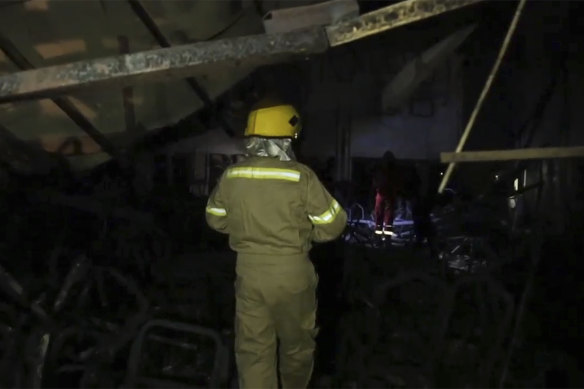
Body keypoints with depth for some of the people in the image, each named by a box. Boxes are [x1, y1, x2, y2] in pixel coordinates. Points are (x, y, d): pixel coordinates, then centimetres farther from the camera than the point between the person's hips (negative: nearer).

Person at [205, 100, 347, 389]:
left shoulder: (230, 177, -4)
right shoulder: (301, 177, -16)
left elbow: (216, 220, 10)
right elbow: (333, 225, -10)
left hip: (249, 273, 3)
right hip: (292, 273, -2)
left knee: (253, 348, 12)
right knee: (297, 343, 22)